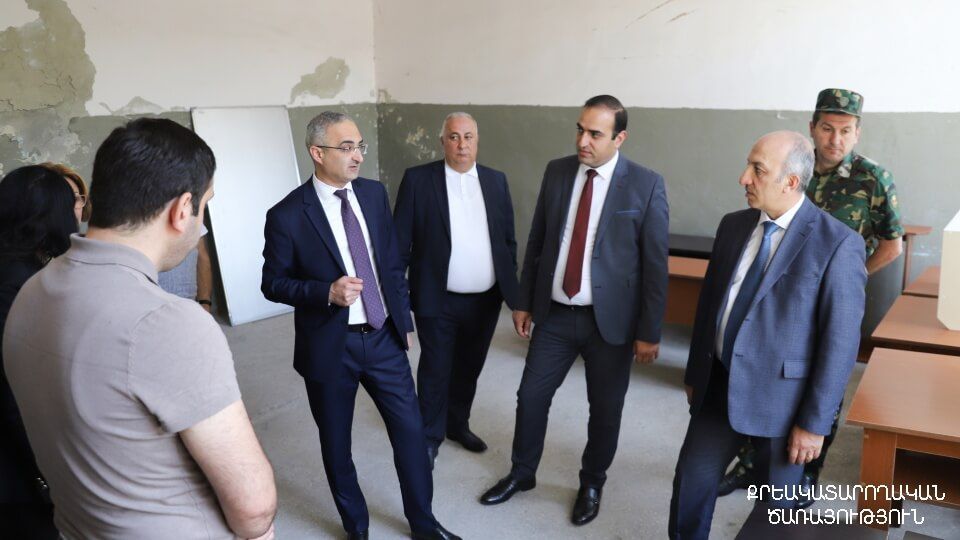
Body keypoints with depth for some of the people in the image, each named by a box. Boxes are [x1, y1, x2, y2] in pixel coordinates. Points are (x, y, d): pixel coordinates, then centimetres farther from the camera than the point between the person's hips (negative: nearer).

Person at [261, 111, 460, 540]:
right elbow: (273, 284, -7)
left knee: (411, 431, 10)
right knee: (336, 443, 14)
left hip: (384, 337, 4)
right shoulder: (287, 215, -14)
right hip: (330, 347, -3)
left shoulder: (374, 193, 1)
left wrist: (404, 318, 12)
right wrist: (327, 292, -23)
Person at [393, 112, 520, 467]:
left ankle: (458, 424, 41)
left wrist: (511, 285, 7)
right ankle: (430, 438, 29)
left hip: (486, 300, 4)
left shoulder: (496, 181, 4)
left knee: (469, 368, 19)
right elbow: (401, 242, -7)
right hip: (438, 300, -3)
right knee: (435, 371, 9)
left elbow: (508, 239, 9)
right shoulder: (418, 179, -7)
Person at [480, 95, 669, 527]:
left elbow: (655, 263, -8)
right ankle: (521, 473, 37)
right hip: (555, 314, 3)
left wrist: (649, 332, -7)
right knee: (531, 396, 13)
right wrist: (524, 302, 8)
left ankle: (592, 483, 37)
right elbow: (536, 242, 7)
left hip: (610, 319, -3)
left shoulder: (646, 185, -11)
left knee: (605, 409, 12)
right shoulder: (557, 171, 0)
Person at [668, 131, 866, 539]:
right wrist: (694, 374, 14)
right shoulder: (733, 226, 3)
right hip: (720, 386, 5)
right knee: (691, 482, 12)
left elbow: (841, 340, -15)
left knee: (778, 506, 15)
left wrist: (815, 422, -14)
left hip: (781, 396, -5)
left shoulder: (837, 244, -16)